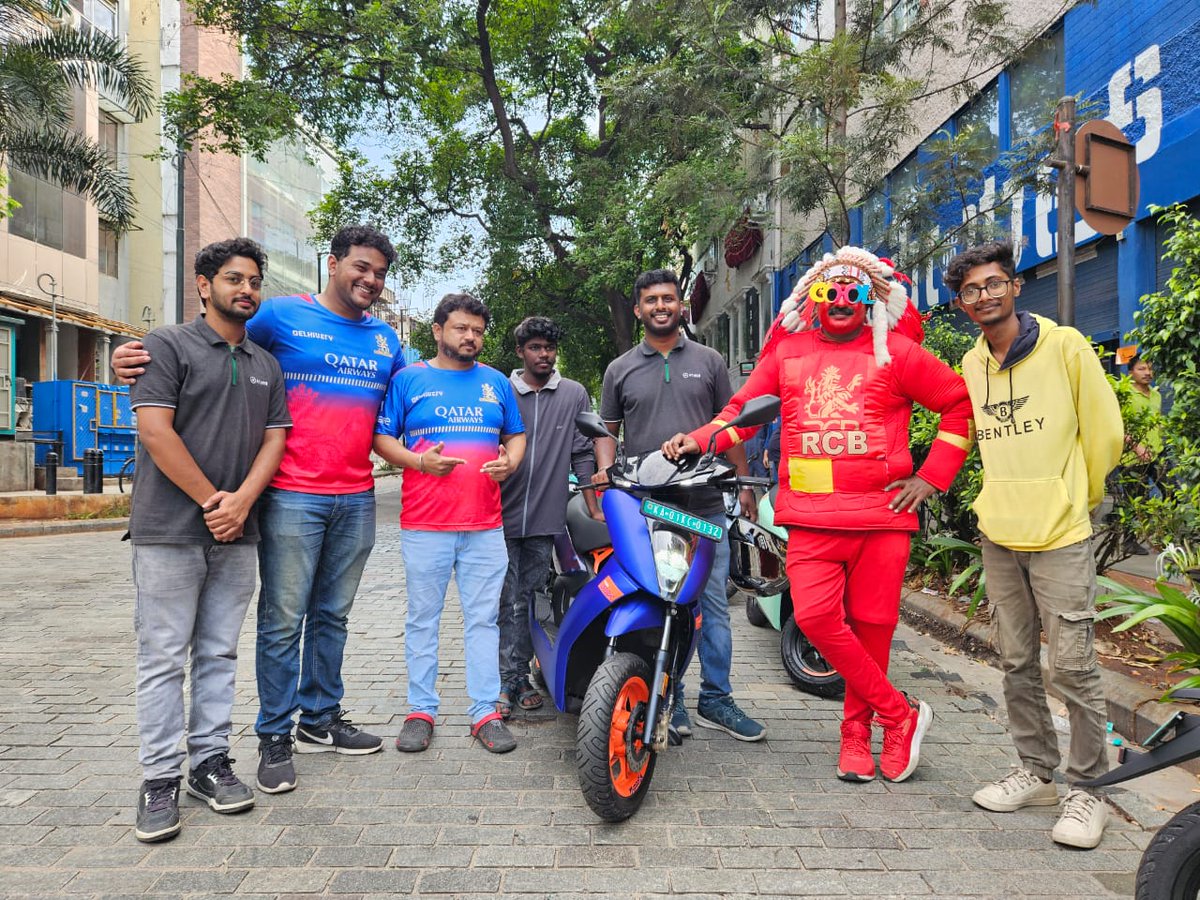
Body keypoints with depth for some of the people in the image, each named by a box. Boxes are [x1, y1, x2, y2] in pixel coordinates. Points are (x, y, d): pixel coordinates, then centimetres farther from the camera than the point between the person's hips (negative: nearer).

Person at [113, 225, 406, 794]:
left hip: (356, 501, 5)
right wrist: (140, 361, -9)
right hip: (292, 497, -5)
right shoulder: (281, 315, 1)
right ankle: (275, 736, 15)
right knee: (283, 620, 1)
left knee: (332, 616, 14)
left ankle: (321, 719, 27)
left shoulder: (386, 339, 15)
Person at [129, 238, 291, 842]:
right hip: (170, 530, -4)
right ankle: (159, 780, 10)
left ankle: (210, 761, 20)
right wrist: (211, 499, -10)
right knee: (163, 658, 1)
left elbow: (274, 439, 9)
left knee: (219, 654, 10)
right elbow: (154, 430, -10)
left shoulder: (266, 364, 16)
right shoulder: (168, 345, 0)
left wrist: (241, 501, -7)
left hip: (236, 532, 5)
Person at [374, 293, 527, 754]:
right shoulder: (408, 380, 5)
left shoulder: (496, 383, 14)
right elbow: (381, 437, 3)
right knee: (422, 620, 6)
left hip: (486, 528, 2)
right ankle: (421, 710, 18)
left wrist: (510, 461, -2)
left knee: (483, 620, 5)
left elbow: (516, 435, 20)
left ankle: (486, 711, 13)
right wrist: (420, 461, -14)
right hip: (424, 525, -2)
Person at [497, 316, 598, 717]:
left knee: (526, 600, 8)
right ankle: (510, 681, 4)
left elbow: (583, 454, 7)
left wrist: (593, 510, 3)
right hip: (504, 517, 0)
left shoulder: (574, 394, 7)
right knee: (508, 602, -2)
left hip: (546, 518, 1)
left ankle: (518, 677, 17)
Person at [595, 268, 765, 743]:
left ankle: (716, 699, 18)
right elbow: (607, 429, 13)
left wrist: (744, 483, 6)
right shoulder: (620, 369, 10)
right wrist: (605, 473, -6)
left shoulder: (708, 361, 11)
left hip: (705, 505, 1)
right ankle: (668, 699, 19)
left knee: (713, 605, 5)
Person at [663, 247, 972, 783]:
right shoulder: (788, 352, 12)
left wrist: (931, 477, 3)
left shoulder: (896, 352, 5)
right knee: (815, 617, -12)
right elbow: (743, 409, 15)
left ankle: (857, 728, 27)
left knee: (870, 625, 5)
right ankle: (901, 715, 7)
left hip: (882, 515, -1)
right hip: (812, 518, 1)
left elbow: (961, 403, 9)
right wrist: (699, 439, -2)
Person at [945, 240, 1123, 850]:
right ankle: (1037, 772, 27)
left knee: (1072, 665, -2)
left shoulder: (1064, 345, -6)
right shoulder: (971, 364, 8)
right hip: (998, 533, 5)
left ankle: (1087, 789, 14)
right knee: (1017, 663, 12)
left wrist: (1074, 500, 8)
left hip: (1060, 535, -5)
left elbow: (1105, 433, -1)